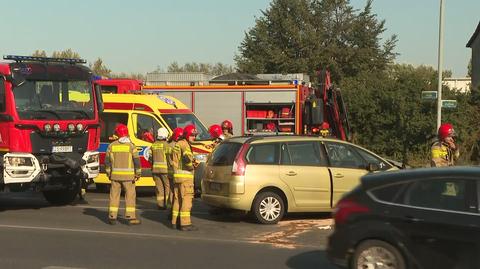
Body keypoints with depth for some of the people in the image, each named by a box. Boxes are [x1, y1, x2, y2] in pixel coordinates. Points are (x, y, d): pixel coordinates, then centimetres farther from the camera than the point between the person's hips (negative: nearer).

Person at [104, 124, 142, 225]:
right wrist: (138, 174, -1)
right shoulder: (131, 146, -7)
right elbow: (136, 161, -8)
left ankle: (112, 217, 11)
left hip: (115, 175, 3)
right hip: (128, 175, -3)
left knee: (114, 195, 9)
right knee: (130, 195, 2)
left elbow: (107, 161, 5)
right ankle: (131, 217, 0)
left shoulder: (112, 145, 2)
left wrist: (108, 173, 15)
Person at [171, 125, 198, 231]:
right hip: (185, 175, -10)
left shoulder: (177, 144, 18)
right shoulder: (184, 144, -11)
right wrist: (191, 166, -11)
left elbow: (173, 161, 22)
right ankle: (185, 224, -10)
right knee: (186, 199, -8)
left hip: (176, 175, 10)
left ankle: (174, 222, 21)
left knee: (177, 198, 15)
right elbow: (187, 158, -29)